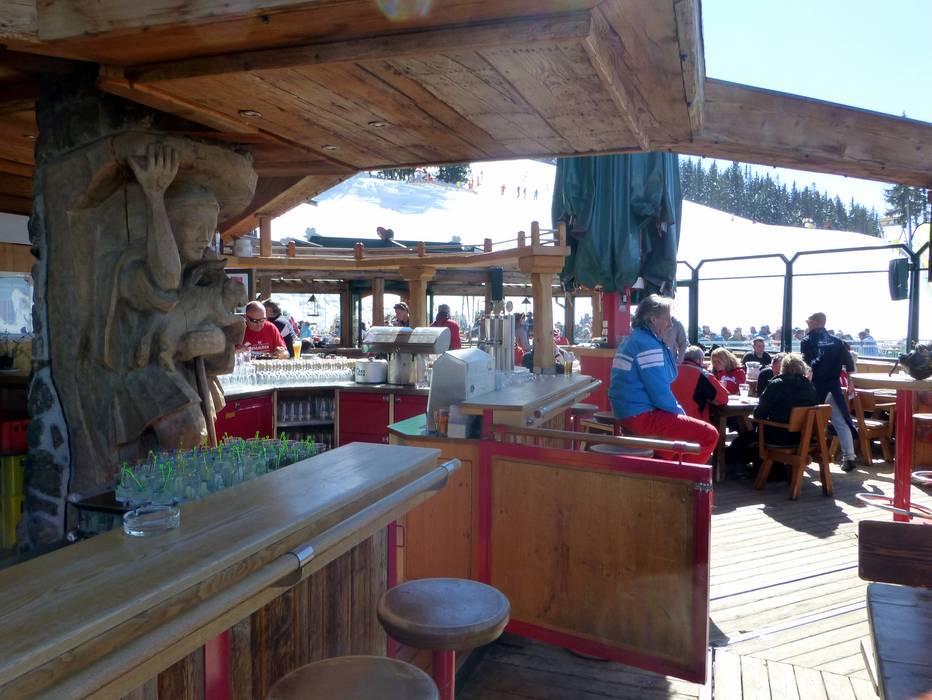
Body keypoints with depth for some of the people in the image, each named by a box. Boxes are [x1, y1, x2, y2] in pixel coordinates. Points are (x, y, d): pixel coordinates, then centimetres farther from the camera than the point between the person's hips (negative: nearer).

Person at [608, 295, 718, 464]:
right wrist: (679, 411, -4)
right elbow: (659, 392, -20)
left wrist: (677, 410, 17)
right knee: (710, 435, -11)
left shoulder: (633, 339, 15)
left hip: (627, 413, 11)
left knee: (686, 424, 33)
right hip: (643, 416, -11)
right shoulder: (648, 345, -16)